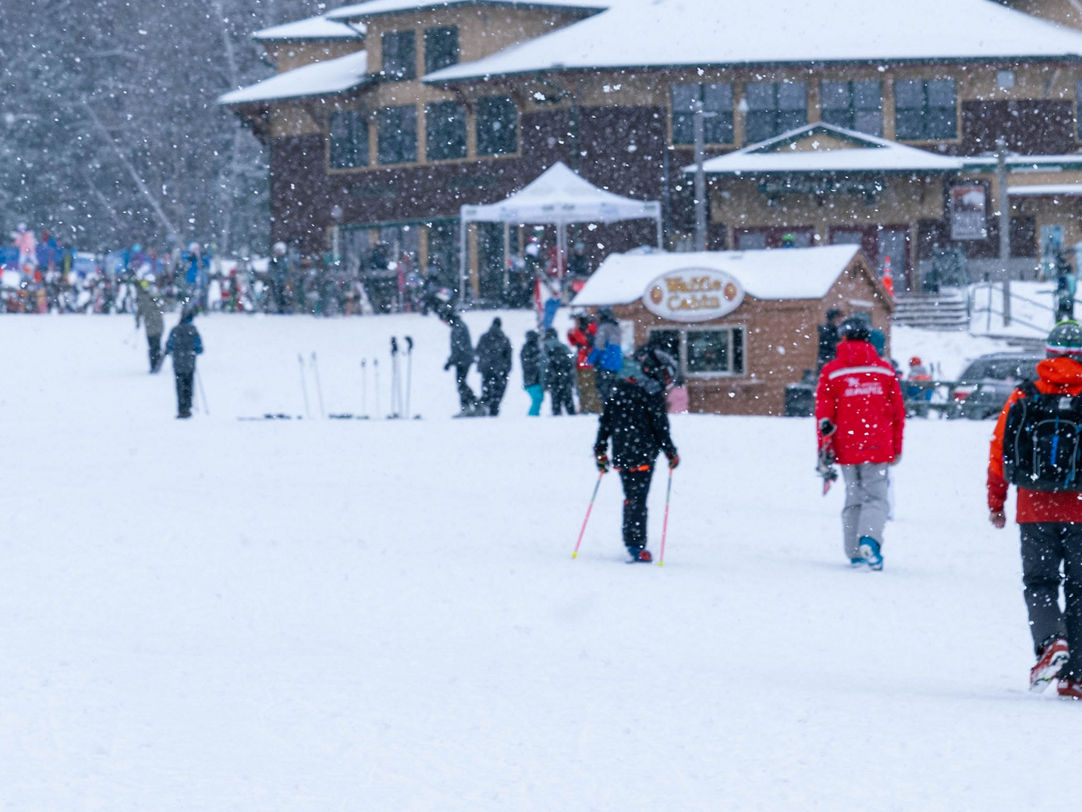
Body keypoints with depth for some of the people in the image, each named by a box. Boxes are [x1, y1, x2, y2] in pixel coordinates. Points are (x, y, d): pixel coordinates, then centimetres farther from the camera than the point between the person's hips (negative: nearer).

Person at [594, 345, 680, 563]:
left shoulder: (620, 388, 10)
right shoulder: (652, 393, -11)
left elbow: (605, 421, 12)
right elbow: (660, 428, -11)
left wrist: (600, 451, 18)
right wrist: (671, 453, 0)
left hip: (621, 455, 6)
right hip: (642, 456, -6)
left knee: (631, 498, 17)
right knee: (638, 500, -4)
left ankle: (631, 543, 21)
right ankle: (637, 546, -6)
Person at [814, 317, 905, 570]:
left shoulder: (831, 372, 0)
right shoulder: (885, 370, 3)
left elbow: (824, 416, -3)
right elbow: (898, 413, 8)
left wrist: (824, 448, 3)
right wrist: (896, 449, 16)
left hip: (846, 449, 1)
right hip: (878, 448, -1)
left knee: (854, 497, 13)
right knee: (876, 497, 0)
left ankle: (855, 553, 8)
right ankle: (870, 540, -25)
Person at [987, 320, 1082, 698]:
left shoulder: (1023, 398, 1)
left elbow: (999, 452, 5)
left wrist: (995, 505, 15)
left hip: (1035, 510, 0)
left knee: (1039, 583, 8)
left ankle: (1049, 641, -21)